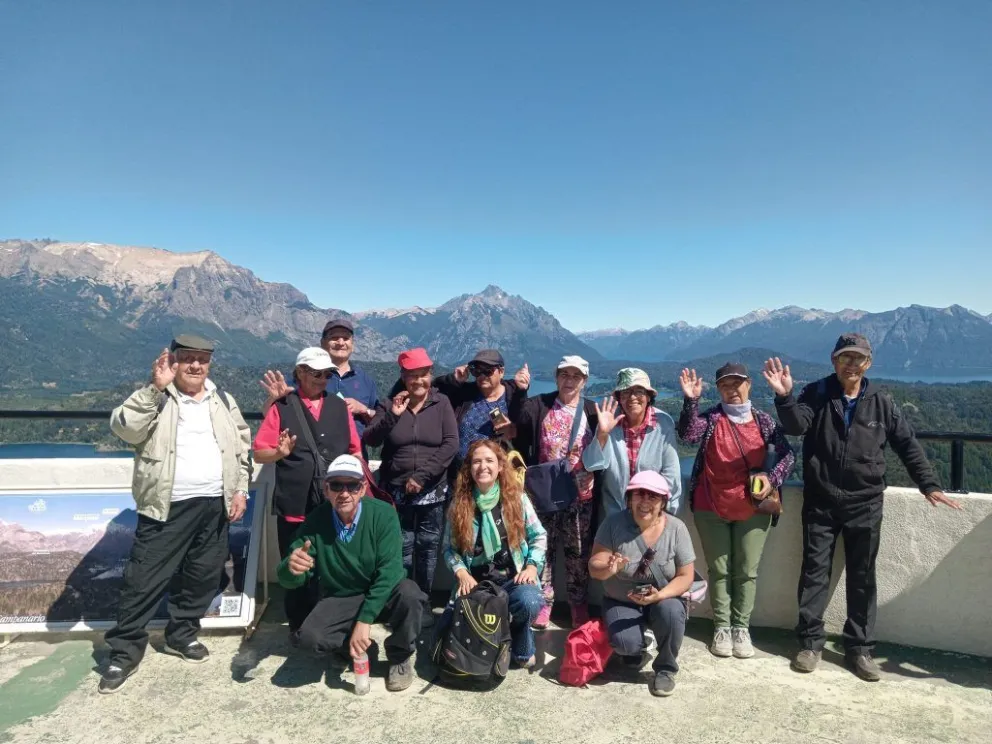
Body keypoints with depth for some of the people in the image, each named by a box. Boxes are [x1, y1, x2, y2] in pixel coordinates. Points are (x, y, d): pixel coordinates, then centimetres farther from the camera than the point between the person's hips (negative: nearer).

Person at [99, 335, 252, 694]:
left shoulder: (223, 399, 10)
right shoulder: (155, 397, -2)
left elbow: (243, 446, 12)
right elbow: (124, 427, -20)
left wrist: (240, 489, 4)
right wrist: (156, 387, -27)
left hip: (214, 504, 4)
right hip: (168, 507, -4)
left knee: (202, 576, 14)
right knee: (144, 579, 1)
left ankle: (181, 634, 33)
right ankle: (125, 651, 17)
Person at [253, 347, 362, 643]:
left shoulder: (339, 406, 10)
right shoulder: (281, 407, 1)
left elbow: (355, 450, 14)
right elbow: (259, 453, -1)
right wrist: (280, 452, -21)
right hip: (294, 506, -2)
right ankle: (299, 627, 25)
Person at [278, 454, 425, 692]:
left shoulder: (383, 514, -21)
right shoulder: (316, 521, -15)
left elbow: (389, 571, -26)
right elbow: (289, 581, -15)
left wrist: (364, 620, -32)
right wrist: (292, 568, -41)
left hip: (383, 595, -1)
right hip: (339, 600, 2)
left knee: (409, 594, -33)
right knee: (309, 637, -26)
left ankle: (400, 657, -3)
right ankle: (360, 645, 8)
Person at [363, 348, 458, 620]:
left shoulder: (442, 404, 2)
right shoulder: (390, 404, 5)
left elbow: (451, 444, -7)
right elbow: (369, 440, -3)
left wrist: (422, 476, -13)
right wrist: (391, 416, -19)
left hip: (433, 493, 0)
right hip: (397, 492, 0)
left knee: (427, 547, 6)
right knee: (402, 549, 1)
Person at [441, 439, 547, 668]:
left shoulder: (516, 497, -1)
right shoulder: (459, 503, 0)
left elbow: (539, 536, 4)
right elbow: (449, 547, 3)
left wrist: (533, 565, -11)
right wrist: (462, 573, -13)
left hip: (513, 578, -1)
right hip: (475, 582, 2)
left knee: (529, 602, -35)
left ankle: (522, 648, 1)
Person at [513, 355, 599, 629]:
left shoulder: (593, 411, 1)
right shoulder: (536, 407, -1)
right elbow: (521, 446, 2)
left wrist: (593, 474, -9)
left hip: (580, 494, 0)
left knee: (578, 553, 10)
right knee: (542, 547, 7)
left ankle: (579, 606, 24)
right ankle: (543, 603, 22)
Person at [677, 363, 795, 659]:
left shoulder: (764, 421, 1)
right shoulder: (710, 418, -3)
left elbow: (787, 454, 2)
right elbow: (687, 435, -22)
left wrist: (773, 479, -14)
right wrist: (691, 400, -32)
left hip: (752, 509, 1)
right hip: (711, 509, -1)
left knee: (747, 571, 8)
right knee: (719, 569, 8)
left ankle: (741, 627, 19)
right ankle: (721, 627, 18)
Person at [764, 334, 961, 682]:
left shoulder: (880, 401, 2)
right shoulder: (817, 394, -3)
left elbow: (907, 444, 6)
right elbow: (796, 425, -18)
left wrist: (929, 485, -2)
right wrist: (784, 396, -36)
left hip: (864, 504, 2)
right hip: (820, 502, -1)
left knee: (862, 577, 9)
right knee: (815, 571, 5)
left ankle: (859, 648, 22)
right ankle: (810, 642, 17)